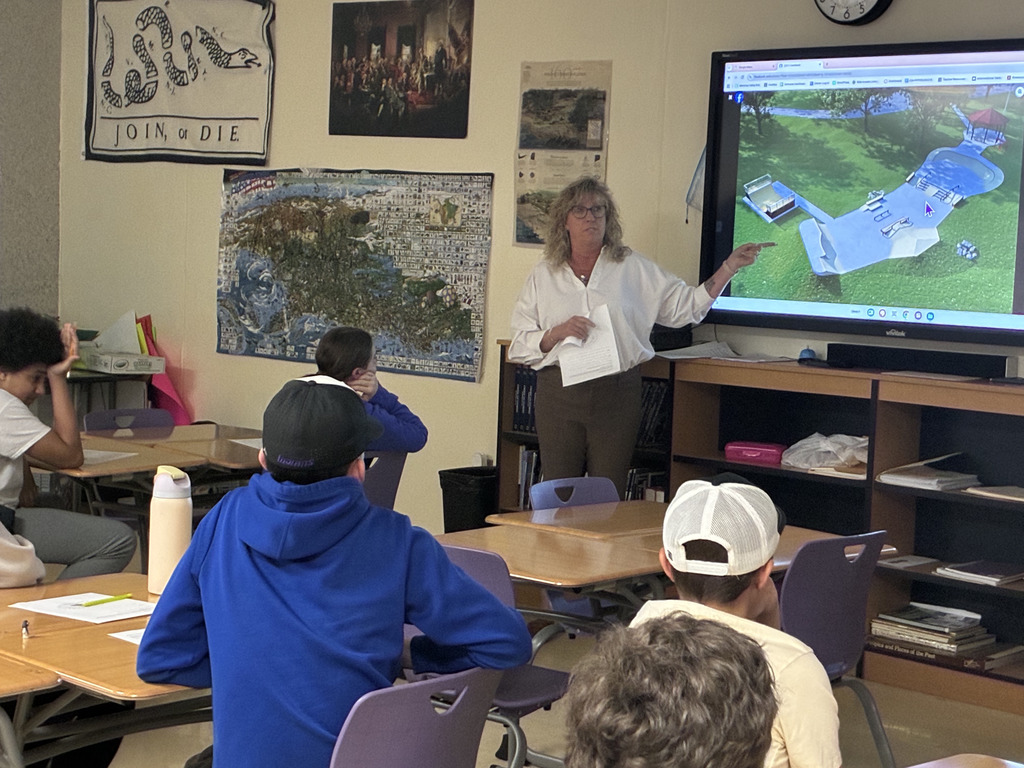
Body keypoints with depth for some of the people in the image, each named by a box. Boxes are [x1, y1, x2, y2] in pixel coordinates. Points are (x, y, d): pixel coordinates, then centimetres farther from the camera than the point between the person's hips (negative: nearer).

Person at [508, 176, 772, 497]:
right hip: (559, 394, 0)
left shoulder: (633, 268, 10)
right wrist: (558, 333, -13)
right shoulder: (543, 275, 9)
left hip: (618, 395, 0)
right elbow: (520, 346, 5)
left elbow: (686, 305, 8)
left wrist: (729, 267, 1)